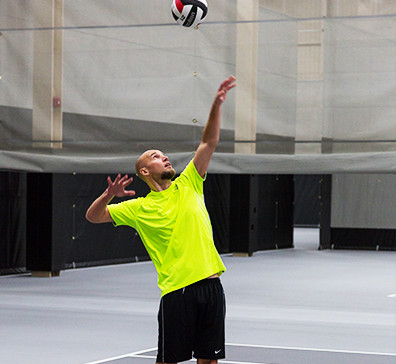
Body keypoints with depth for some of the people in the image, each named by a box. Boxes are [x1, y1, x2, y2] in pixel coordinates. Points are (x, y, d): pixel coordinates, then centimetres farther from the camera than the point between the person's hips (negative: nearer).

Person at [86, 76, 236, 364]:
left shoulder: (188, 185, 13)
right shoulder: (140, 208, 5)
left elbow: (209, 142, 9)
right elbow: (93, 216, 5)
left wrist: (217, 105, -3)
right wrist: (108, 196, -15)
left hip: (211, 284, 3)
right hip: (177, 289, -3)